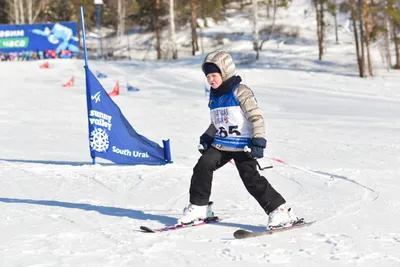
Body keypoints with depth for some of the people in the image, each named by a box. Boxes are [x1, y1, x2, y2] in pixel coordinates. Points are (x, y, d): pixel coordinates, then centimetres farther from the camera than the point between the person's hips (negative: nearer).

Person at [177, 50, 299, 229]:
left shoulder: (239, 92, -11)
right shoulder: (214, 96, 12)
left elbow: (256, 117, -15)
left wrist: (259, 141, -23)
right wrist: (206, 138, 13)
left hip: (243, 145, -7)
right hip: (221, 144, 7)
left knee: (251, 178, -15)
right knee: (203, 166, -8)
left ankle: (280, 211, -9)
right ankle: (199, 207, 6)